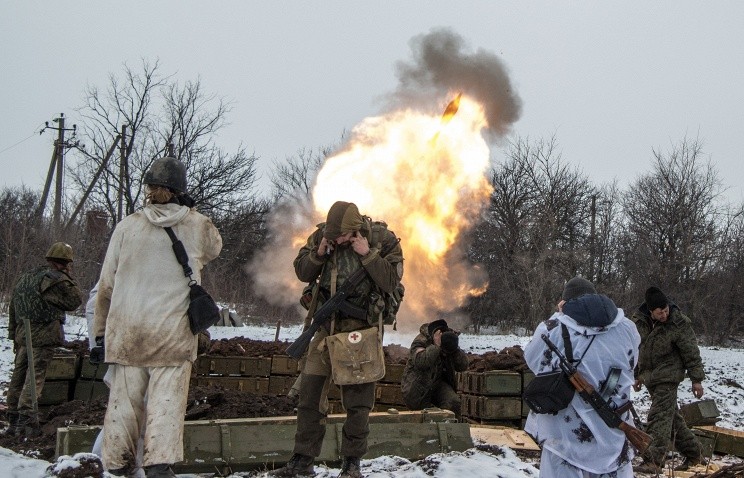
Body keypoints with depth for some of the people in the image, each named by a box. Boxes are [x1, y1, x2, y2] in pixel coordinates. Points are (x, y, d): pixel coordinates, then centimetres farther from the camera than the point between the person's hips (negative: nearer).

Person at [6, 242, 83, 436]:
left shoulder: (25, 277, 18)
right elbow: (75, 301, -2)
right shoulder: (57, 280, -9)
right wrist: (69, 278, 4)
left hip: (23, 334, 8)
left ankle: (14, 420, 20)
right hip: (44, 335, -8)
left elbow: (13, 308, 20)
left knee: (18, 376, 12)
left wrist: (14, 335, 24)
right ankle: (26, 420, -13)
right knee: (35, 377, -8)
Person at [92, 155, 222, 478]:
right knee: (166, 402, -1)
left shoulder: (127, 226, 2)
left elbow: (106, 285, 6)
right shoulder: (197, 226, 0)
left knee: (123, 401, 9)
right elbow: (213, 249, 24)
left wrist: (100, 332, 15)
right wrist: (191, 213, 22)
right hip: (173, 331, -2)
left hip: (125, 332, 2)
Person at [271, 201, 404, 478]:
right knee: (309, 392, 4)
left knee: (358, 399, 0)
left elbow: (391, 282, -16)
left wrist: (367, 254, -23)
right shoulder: (322, 235, -1)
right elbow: (303, 273, 5)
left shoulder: (382, 240, -10)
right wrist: (319, 253, -13)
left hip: (361, 328, -3)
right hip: (328, 323, 4)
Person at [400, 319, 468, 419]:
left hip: (439, 384, 4)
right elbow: (420, 362, -40)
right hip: (418, 386, -4)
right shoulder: (420, 341, -21)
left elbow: (463, 366, -5)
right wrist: (435, 346, -38)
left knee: (453, 402, -23)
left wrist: (456, 349, -20)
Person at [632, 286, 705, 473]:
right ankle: (693, 452, 27)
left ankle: (654, 460, -16)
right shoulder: (639, 321, -3)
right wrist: (637, 375, 16)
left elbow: (691, 353, -10)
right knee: (671, 416, 14)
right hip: (649, 376, 6)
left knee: (659, 416, -14)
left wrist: (697, 379, -9)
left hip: (668, 375, -6)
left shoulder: (679, 323, -15)